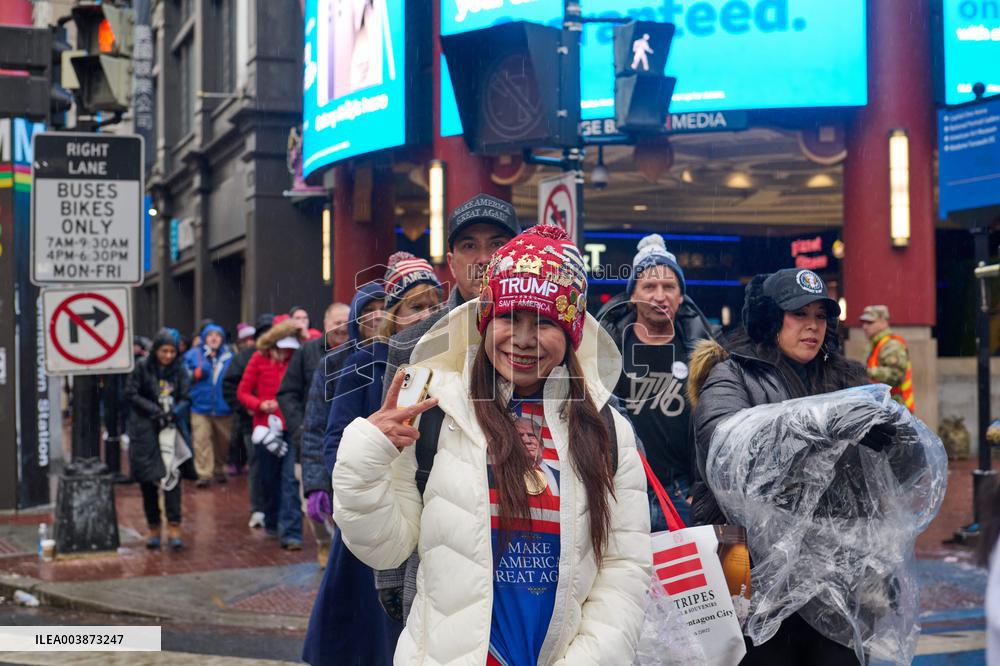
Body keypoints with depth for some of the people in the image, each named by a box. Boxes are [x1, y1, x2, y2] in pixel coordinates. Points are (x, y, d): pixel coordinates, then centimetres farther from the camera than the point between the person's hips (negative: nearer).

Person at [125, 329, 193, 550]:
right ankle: (153, 528, 16)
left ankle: (174, 528, -11)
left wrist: (175, 411, -19)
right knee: (147, 479, 5)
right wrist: (154, 410, -14)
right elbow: (131, 393, -4)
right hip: (144, 431, 0)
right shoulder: (142, 367, -2)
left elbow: (186, 398, 2)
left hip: (170, 430, 0)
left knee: (171, 477, -10)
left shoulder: (179, 370, 3)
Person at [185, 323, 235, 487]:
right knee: (201, 440, -12)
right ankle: (204, 473, -9)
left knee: (223, 441, 10)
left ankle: (218, 470, 29)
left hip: (223, 407, 2)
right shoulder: (193, 355, 5)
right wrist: (194, 375, -13)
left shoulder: (229, 357, 8)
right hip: (200, 406, -2)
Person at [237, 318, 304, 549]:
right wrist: (260, 404, -14)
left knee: (290, 479, -10)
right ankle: (272, 523, 34)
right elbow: (242, 392, 3)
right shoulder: (260, 359, 2)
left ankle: (291, 533, -10)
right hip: (266, 426, 1)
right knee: (269, 478, 13)